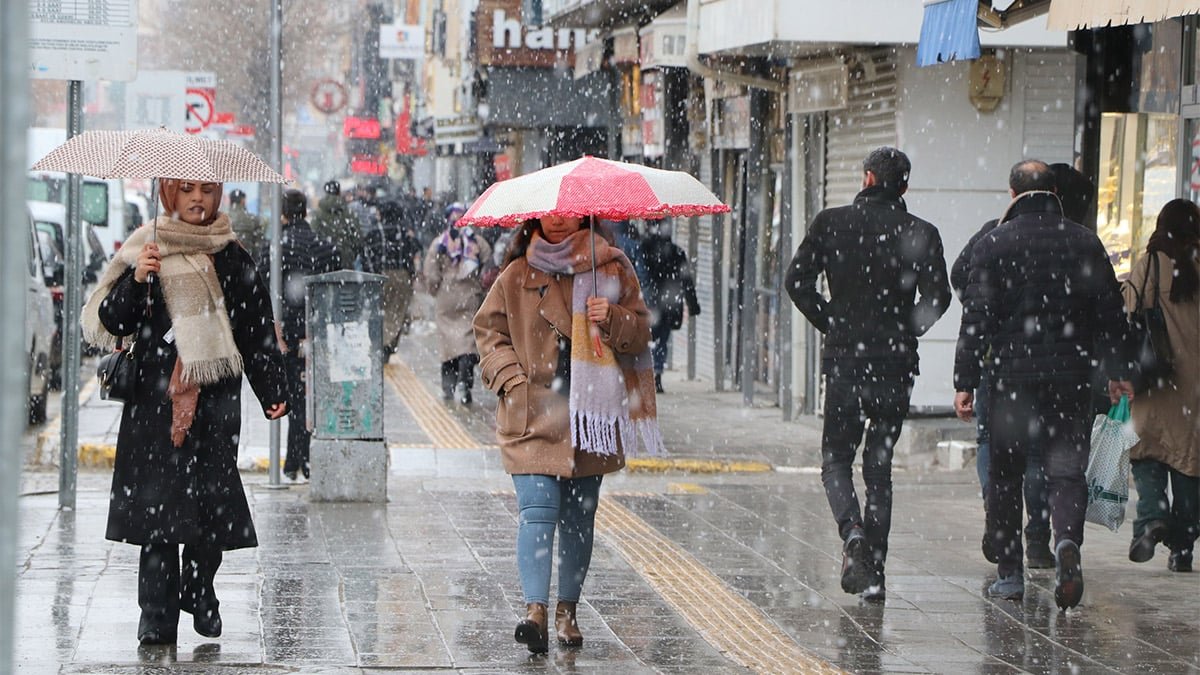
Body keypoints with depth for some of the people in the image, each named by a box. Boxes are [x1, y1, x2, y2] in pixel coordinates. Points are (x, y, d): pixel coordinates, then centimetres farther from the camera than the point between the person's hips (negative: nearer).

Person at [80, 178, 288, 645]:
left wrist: (272, 392, 3)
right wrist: (136, 280, -16)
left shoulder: (233, 260, 8)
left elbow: (258, 331, 10)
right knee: (158, 499, -6)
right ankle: (157, 614, -2)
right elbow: (111, 322, 1)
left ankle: (200, 591, 20)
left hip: (215, 398, 1)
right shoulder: (146, 251, 4)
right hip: (156, 397, -1)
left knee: (212, 496, -2)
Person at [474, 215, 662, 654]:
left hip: (590, 417, 1)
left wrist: (612, 319, -14)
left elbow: (641, 330, 8)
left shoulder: (611, 268, 6)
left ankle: (567, 610, 19)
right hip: (532, 417, -1)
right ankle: (536, 610, -20)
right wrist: (511, 376, -2)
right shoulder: (517, 275, 7)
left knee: (579, 516, 7)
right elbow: (488, 328, 13)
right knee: (537, 510, -14)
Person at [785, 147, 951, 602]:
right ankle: (874, 570, 9)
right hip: (895, 364, 1)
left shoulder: (831, 223, -1)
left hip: (844, 361, -1)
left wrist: (831, 323, 7)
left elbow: (798, 281, -5)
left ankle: (853, 531, -17)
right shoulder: (921, 234, -1)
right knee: (879, 465, 11)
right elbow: (937, 296, -8)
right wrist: (906, 331, 8)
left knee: (836, 458, 11)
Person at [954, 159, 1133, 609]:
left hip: (1012, 376, -1)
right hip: (1071, 376, 1)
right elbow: (1110, 313, 10)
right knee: (1066, 470, 2)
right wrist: (1117, 372, 20)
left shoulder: (993, 244, -1)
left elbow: (977, 318, -4)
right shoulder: (1085, 243, 6)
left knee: (1004, 474, 10)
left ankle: (1009, 572, 12)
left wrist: (965, 382, -1)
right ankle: (1067, 540, -26)